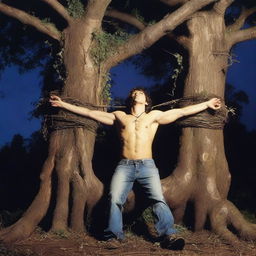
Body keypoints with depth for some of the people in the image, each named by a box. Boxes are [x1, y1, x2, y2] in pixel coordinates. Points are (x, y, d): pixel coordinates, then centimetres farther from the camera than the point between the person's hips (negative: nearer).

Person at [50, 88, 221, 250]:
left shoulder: (154, 116, 19)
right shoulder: (119, 117, 22)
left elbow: (182, 111, 18)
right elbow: (90, 112, 21)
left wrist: (207, 104, 16)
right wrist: (63, 104, 19)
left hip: (147, 166, -1)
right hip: (125, 166, 1)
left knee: (159, 199, -18)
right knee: (115, 199, -18)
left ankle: (169, 236, -26)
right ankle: (114, 236, -16)